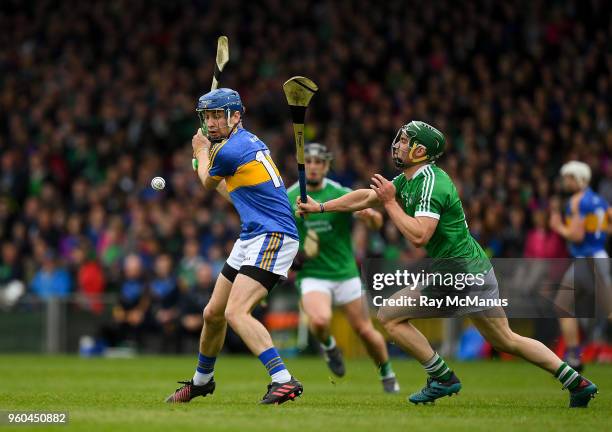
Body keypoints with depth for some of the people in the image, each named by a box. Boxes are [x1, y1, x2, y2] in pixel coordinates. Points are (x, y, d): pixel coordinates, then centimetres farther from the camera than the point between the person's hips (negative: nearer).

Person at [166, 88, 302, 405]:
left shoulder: (229, 151, -16)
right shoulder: (249, 142, 13)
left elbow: (208, 183, 7)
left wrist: (202, 151, 26)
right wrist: (205, 154, 40)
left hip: (272, 237, -10)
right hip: (251, 238, 10)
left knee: (236, 312, -24)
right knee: (213, 313, 17)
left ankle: (284, 381, -31)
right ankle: (201, 381, 37)